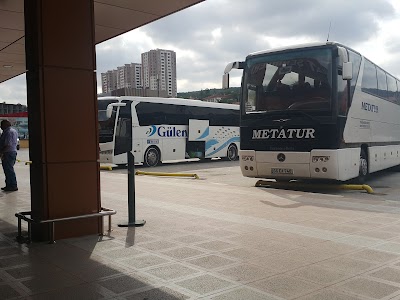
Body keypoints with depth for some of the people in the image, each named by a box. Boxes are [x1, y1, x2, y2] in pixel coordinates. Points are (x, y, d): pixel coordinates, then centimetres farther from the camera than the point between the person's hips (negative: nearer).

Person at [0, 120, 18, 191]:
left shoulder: (8, 132, -16)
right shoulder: (14, 131, 16)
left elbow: (8, 145, -23)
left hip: (8, 153, -11)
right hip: (13, 151, 11)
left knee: (9, 170, -5)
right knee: (9, 170, 15)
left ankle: (13, 186, -2)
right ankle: (9, 185, 20)